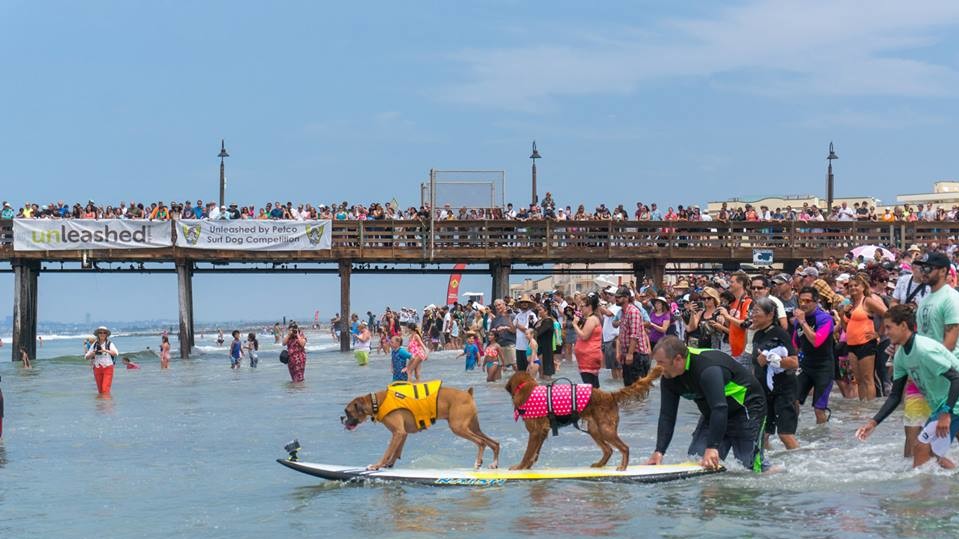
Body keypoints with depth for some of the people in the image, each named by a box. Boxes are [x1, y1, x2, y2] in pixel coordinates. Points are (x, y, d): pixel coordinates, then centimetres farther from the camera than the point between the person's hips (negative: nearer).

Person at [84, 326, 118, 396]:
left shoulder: (110, 344, -4)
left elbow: (115, 353, -21)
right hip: (97, 369, 4)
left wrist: (105, 350, -34)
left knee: (105, 389, -15)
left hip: (108, 368, -4)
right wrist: (92, 353, -15)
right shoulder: (94, 345, 7)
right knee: (100, 390, 9)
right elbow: (87, 357, 7)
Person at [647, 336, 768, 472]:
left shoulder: (709, 369, -35)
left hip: (747, 408, -8)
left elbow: (720, 409, -41)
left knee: (751, 466, -13)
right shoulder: (669, 378, -8)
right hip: (712, 414, 8)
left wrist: (712, 447, -46)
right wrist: (659, 452, -16)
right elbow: (667, 416, -6)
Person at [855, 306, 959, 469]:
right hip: (939, 407, 10)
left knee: (922, 449, -11)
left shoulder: (925, 349, -23)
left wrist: (946, 414, -31)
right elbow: (895, 396, 10)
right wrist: (873, 423, 2)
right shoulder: (901, 356, 6)